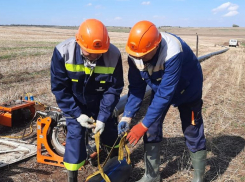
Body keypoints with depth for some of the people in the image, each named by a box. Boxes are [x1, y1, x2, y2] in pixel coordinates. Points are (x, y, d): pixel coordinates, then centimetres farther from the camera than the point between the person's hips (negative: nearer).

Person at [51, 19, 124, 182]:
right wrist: (77, 114, -22)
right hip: (75, 104, -1)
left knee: (110, 131, 11)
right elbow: (59, 88, -20)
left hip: (100, 103, 2)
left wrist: (103, 117, -20)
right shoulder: (63, 52, -30)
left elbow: (114, 89, -17)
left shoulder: (113, 55, -28)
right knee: (75, 134, -9)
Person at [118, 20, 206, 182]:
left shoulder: (172, 53, -43)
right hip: (160, 88, 5)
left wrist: (143, 124, -40)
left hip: (187, 89, -5)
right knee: (152, 129, 1)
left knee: (192, 132, 1)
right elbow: (136, 87, -14)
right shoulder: (135, 54, -24)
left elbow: (165, 93, -41)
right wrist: (127, 116, -23)